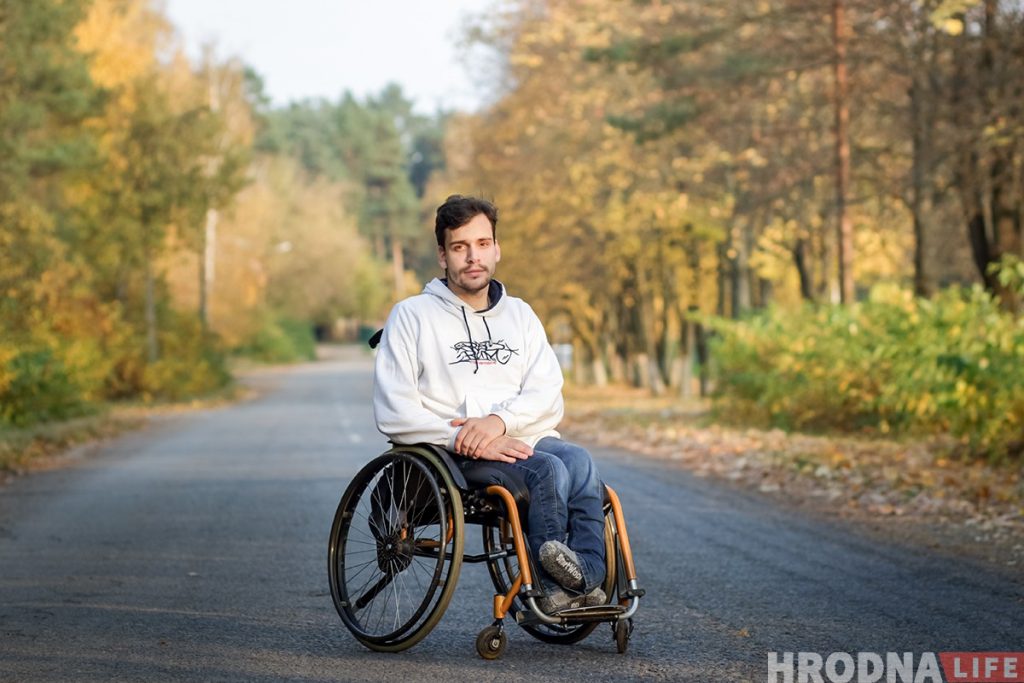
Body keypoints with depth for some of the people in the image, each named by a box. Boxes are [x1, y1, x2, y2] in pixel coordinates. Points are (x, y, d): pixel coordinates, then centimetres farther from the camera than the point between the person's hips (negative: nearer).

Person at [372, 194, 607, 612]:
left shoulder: (520, 315, 21)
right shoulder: (412, 315, 8)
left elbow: (547, 394, 7)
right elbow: (394, 414, -3)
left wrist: (499, 421, -15)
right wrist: (464, 440, -15)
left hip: (527, 440, 4)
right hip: (454, 454, -4)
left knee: (579, 463, -31)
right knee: (549, 470, -32)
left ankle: (585, 580, -36)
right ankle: (554, 584, -22)